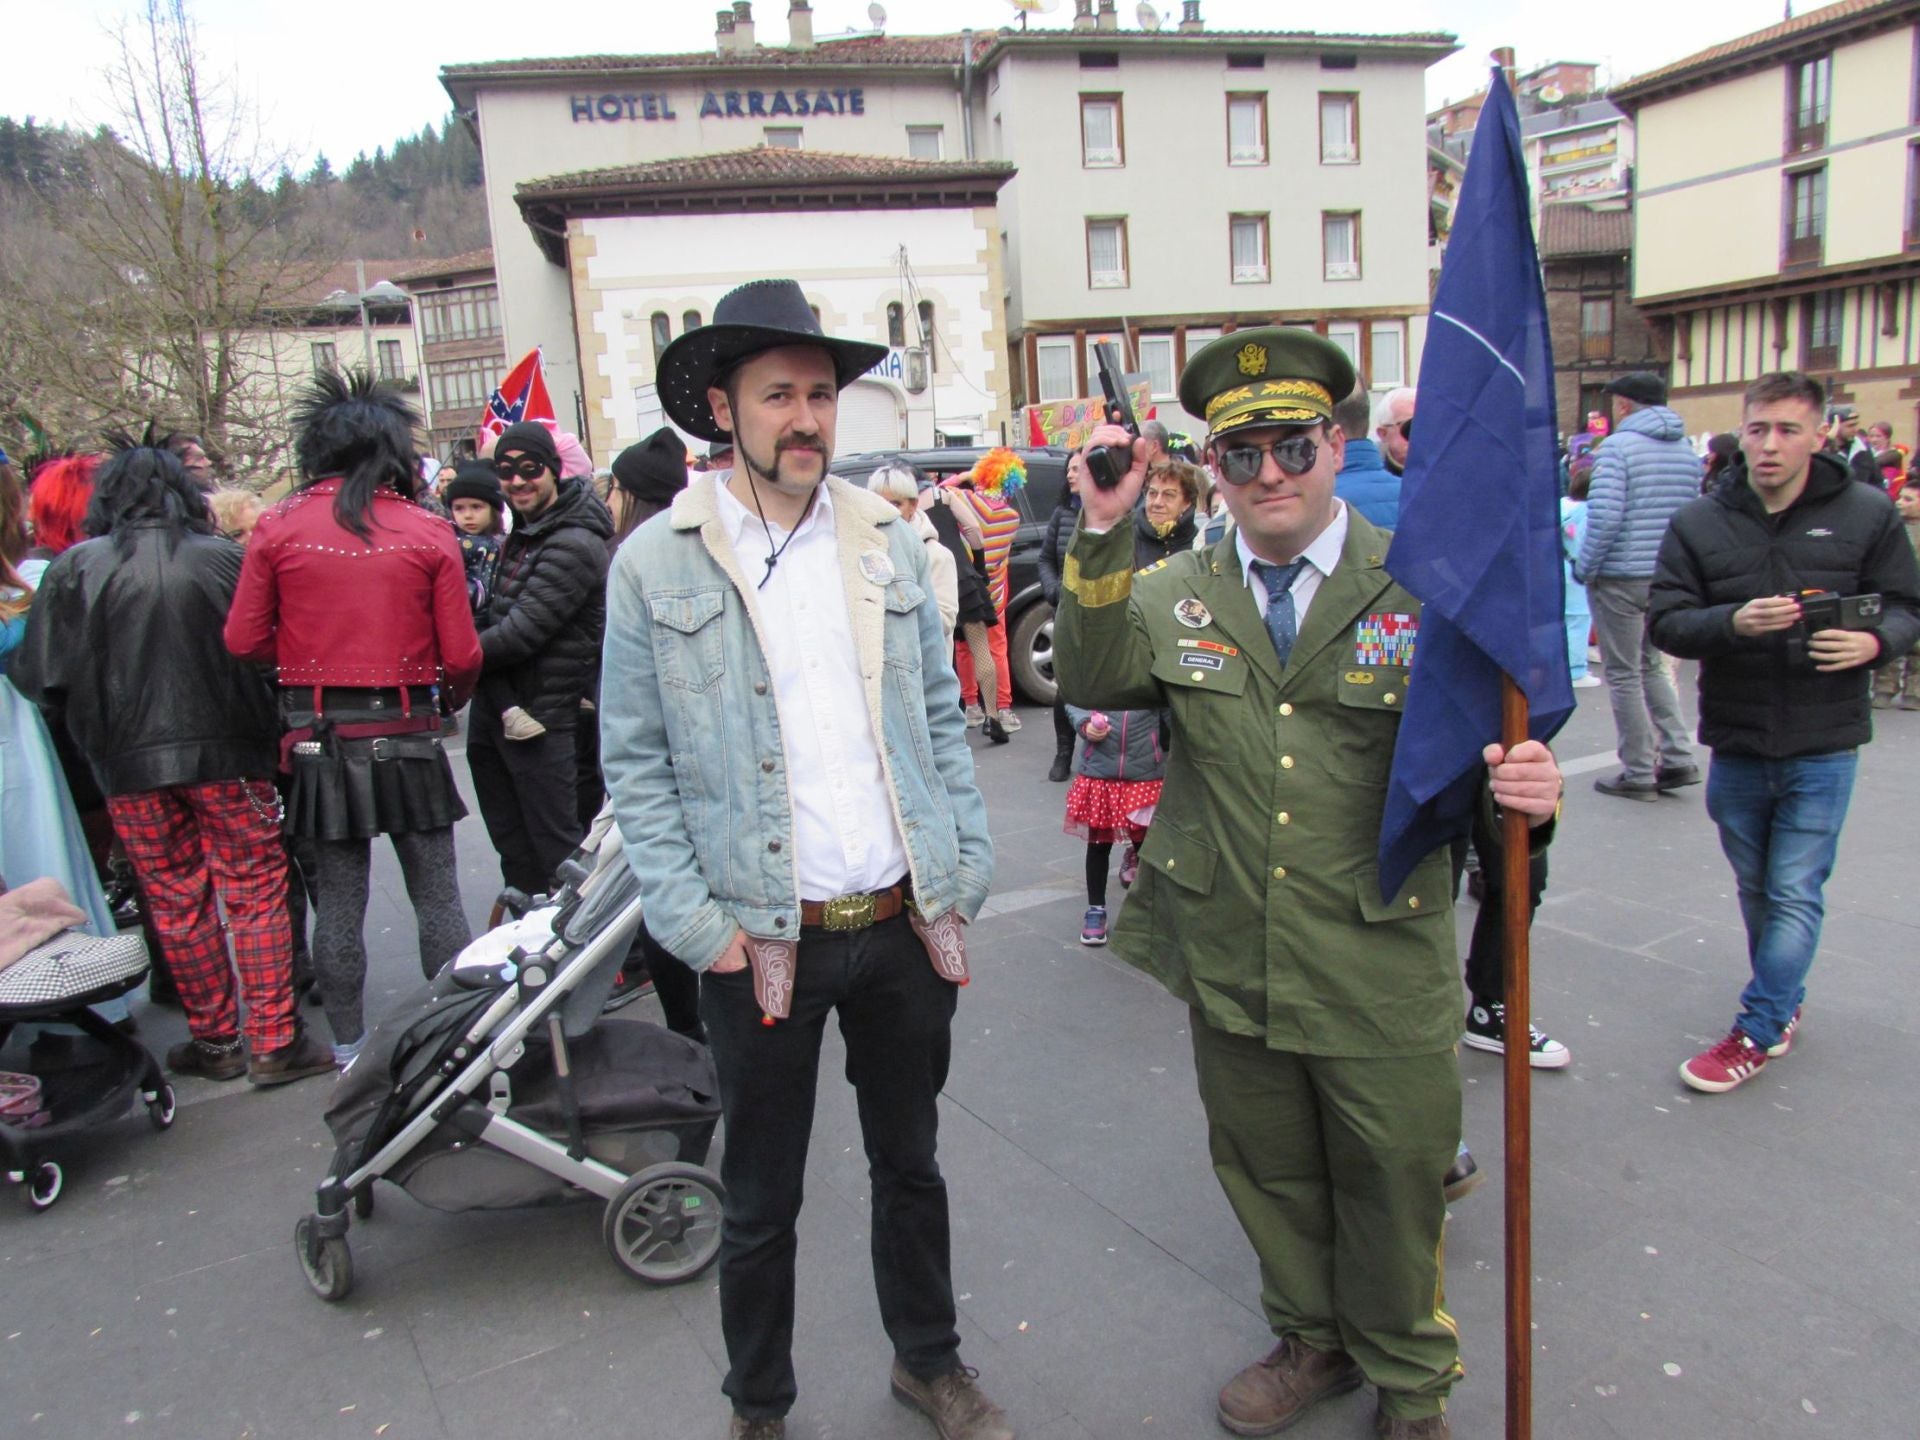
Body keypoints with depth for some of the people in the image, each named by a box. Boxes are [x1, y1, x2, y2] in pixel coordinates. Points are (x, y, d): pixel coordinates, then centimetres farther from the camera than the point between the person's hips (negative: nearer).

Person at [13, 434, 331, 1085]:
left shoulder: (74, 569, -2)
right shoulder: (223, 558, -4)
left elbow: (41, 676, 0)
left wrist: (94, 736, 15)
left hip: (130, 764, 1)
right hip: (227, 753, -1)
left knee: (177, 903, 12)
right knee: (255, 892, 6)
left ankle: (214, 1041, 21)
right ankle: (272, 1042, 8)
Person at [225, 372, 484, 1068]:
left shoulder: (278, 528, -3)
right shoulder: (428, 532, -6)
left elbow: (242, 640, -2)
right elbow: (461, 654, -7)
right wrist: (449, 701, 14)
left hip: (318, 737, 2)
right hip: (405, 735, -1)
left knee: (338, 901, 11)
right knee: (436, 897, 7)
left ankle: (348, 1051, 21)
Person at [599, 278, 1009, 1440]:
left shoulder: (891, 542, 4)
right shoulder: (655, 566, -6)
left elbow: (942, 719, 9)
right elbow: (635, 766, -4)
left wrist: (966, 874, 3)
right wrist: (699, 926, -10)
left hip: (905, 925, 3)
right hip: (764, 941, -3)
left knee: (911, 1162, 22)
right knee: (762, 1202, 15)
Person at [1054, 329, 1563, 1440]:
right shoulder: (1175, 597, 2)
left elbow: (1485, 746, -8)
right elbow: (1093, 682, -15)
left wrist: (1527, 790, -31)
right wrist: (1104, 531, -25)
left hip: (1382, 974, -2)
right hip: (1232, 966, 3)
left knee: (1395, 1183, 17)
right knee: (1269, 1174, 22)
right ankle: (1313, 1338, 51)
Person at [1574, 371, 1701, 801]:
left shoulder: (1618, 446, -11)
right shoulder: (1688, 451, 11)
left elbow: (1604, 518, -19)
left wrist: (1584, 569, -8)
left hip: (1620, 578, -7)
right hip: (1668, 579, 7)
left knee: (1624, 674, 2)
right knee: (1652, 665, 19)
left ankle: (1638, 773, 6)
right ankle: (1677, 758, 13)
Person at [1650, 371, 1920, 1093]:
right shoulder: (1699, 523, -1)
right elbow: (1666, 620, -5)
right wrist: (1732, 622, -24)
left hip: (1822, 745, -2)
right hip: (1735, 741, 2)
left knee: (1795, 894, 0)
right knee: (1756, 889, 16)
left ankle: (1757, 1032, 10)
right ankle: (1784, 1004, 36)